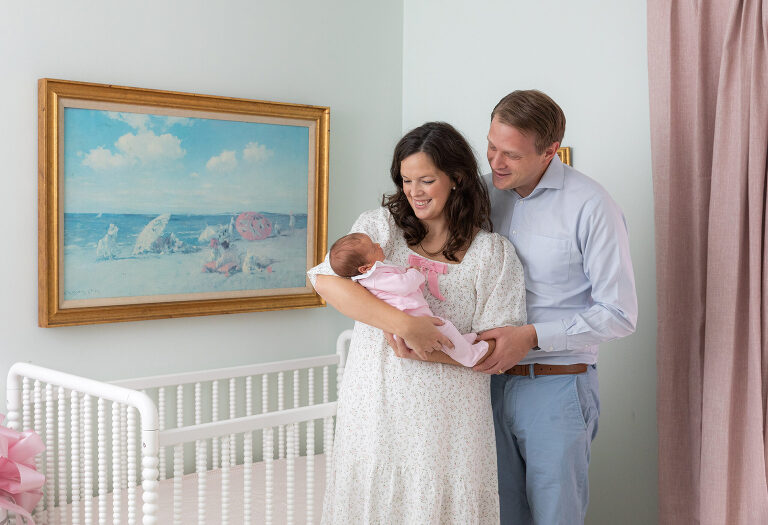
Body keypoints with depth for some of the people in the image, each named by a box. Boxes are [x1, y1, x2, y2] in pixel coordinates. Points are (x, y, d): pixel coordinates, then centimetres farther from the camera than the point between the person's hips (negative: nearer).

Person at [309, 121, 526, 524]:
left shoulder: (494, 253, 2)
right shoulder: (380, 226, 4)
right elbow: (326, 280, -14)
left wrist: (430, 352, -17)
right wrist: (405, 325, -22)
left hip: (446, 414, -1)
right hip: (375, 404, 1)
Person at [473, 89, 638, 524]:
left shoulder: (590, 206, -13)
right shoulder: (485, 192, 3)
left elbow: (619, 315, -12)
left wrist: (533, 336, -19)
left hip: (556, 388, -5)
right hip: (492, 381, 5)